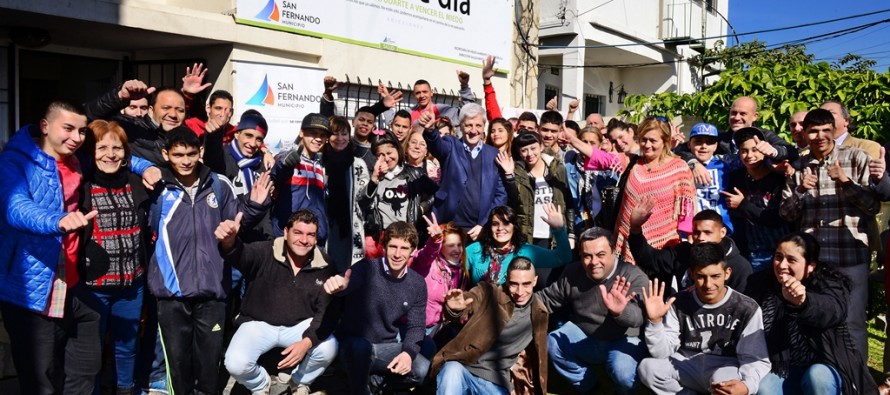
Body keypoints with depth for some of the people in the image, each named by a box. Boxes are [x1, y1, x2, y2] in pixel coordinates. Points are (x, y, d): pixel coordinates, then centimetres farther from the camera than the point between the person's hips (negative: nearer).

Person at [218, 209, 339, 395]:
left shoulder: (325, 266, -11)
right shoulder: (265, 252, -18)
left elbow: (327, 310, -11)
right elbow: (241, 255, -39)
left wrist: (307, 341, -26)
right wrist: (229, 240, -65)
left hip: (301, 325, 2)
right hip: (259, 323, -1)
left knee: (328, 349, -25)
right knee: (236, 363, -25)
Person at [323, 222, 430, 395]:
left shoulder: (418, 284, -2)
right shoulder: (368, 268, -17)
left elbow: (415, 326, -1)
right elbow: (349, 283, -39)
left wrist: (408, 353, -21)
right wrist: (339, 285, -65)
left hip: (387, 347, 5)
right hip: (353, 342, -4)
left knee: (423, 370, -18)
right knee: (360, 347, -38)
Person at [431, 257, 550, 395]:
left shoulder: (538, 313, 7)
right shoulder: (487, 293, -6)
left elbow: (535, 352, 22)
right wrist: (455, 308, -49)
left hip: (495, 381, 3)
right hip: (461, 367, -3)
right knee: (452, 372, -36)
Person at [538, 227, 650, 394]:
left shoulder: (633, 276, -21)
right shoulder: (572, 273, -4)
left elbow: (640, 315, -37)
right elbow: (548, 298, 10)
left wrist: (621, 311, -61)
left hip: (622, 341, -4)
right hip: (583, 337, 5)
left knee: (623, 371, -32)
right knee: (552, 343, -17)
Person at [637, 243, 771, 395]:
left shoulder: (747, 308, -6)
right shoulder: (679, 303, -3)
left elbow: (756, 359, -11)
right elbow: (662, 352, -5)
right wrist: (655, 321, -24)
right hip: (687, 368, 3)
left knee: (722, 378, -38)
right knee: (647, 367, -24)